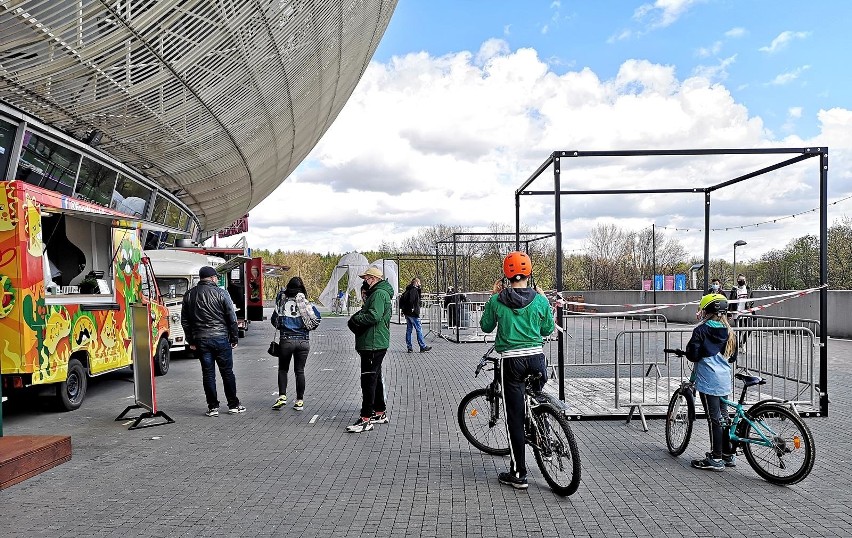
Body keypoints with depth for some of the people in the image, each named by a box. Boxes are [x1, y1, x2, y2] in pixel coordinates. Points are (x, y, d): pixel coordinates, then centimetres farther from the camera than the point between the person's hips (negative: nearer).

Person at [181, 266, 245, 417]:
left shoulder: (189, 295, 7)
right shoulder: (221, 293, -5)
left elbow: (184, 321, 12)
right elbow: (232, 319, -4)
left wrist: (191, 341, 17)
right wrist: (234, 338, 5)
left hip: (200, 340, 3)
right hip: (221, 338, -3)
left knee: (208, 373, 7)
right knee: (227, 372, 6)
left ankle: (212, 407, 10)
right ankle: (233, 405, 13)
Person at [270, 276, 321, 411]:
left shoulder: (282, 302, -1)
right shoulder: (306, 303, -3)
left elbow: (274, 320, 5)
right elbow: (317, 318, -10)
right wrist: (308, 328, 8)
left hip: (286, 340, 0)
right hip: (303, 340, 1)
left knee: (283, 369, 16)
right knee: (300, 371, 9)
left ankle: (282, 396, 2)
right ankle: (300, 401, 11)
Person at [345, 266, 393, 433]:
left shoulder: (379, 294, -14)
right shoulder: (375, 293, 21)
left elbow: (374, 316, -27)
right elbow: (367, 312, 22)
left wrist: (356, 318, -13)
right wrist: (357, 318, 1)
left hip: (373, 345, -11)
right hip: (375, 344, 11)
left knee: (368, 381, -9)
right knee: (375, 378, 18)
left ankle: (365, 419, -7)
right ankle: (380, 413, 28)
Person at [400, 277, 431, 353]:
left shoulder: (407, 290, 16)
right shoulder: (414, 290, -12)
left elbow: (401, 298, 19)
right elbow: (411, 300, -26)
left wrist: (402, 308, 19)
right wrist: (412, 308, -20)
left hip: (406, 313, 9)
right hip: (413, 313, -9)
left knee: (409, 329, 11)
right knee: (419, 329, -4)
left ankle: (409, 347, 13)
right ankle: (423, 347, -1)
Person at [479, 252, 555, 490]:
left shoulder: (497, 300, -5)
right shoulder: (540, 300, -2)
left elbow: (486, 326, 9)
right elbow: (548, 329, 10)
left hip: (511, 361, -2)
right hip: (536, 358, 2)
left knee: (514, 416, 3)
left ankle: (518, 474, 8)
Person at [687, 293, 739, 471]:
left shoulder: (701, 330, -10)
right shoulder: (729, 332, 9)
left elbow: (693, 355, -14)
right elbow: (733, 357, 17)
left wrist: (688, 351, 5)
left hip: (708, 381, -7)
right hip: (724, 381, 7)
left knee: (714, 418, -3)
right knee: (723, 416, 16)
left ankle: (716, 458, 3)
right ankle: (728, 454, 24)